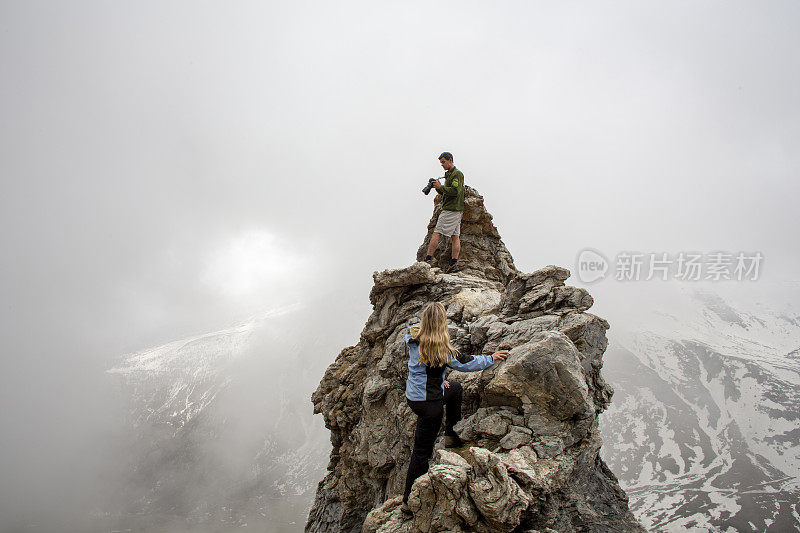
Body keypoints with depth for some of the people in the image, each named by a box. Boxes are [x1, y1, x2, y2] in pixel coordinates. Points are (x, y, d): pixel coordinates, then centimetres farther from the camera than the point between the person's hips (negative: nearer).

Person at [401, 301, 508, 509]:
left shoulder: (414, 338, -6)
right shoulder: (439, 348, -25)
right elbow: (465, 363, -13)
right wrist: (491, 358, 2)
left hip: (413, 394, 7)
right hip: (428, 404, -7)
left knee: (455, 388, 29)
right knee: (422, 452, 7)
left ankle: (452, 436, 34)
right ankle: (409, 500, 17)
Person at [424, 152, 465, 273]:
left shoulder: (457, 174, -8)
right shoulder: (449, 174, 22)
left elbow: (455, 191, -21)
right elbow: (445, 193, 22)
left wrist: (441, 187, -14)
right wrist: (438, 188, 5)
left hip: (451, 210, -10)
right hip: (456, 211, 10)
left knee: (436, 233, -11)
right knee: (455, 236, 2)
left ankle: (427, 260, -12)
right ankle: (454, 264, -1)